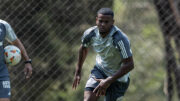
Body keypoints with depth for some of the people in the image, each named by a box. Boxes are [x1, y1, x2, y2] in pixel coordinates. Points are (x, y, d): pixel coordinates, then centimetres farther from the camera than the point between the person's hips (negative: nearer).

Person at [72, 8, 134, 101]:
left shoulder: (120, 39, -32)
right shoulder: (90, 34, -15)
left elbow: (129, 65, -29)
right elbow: (83, 48, 10)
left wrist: (109, 81, -32)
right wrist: (78, 72, 16)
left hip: (118, 76, -3)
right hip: (100, 70, 3)